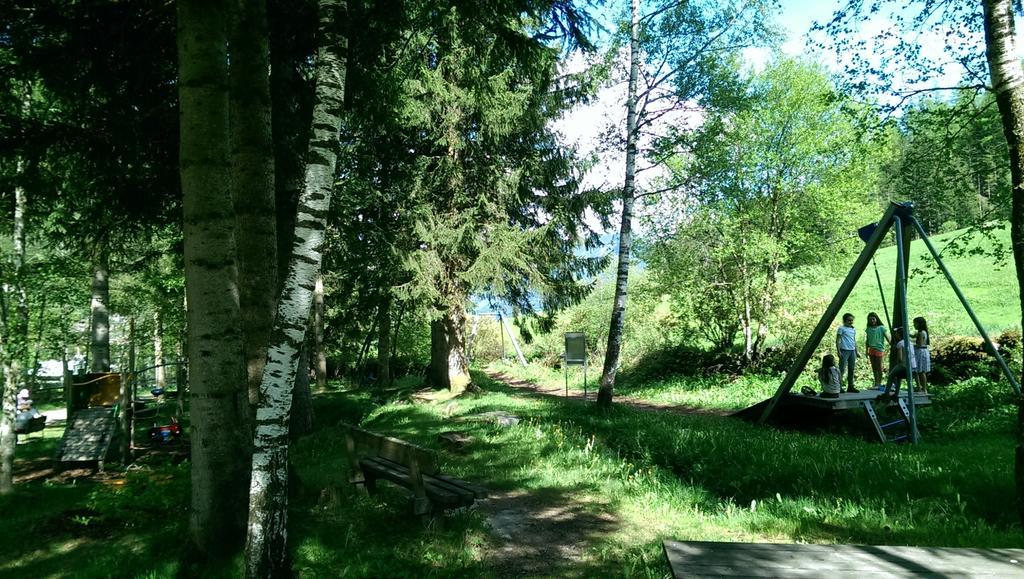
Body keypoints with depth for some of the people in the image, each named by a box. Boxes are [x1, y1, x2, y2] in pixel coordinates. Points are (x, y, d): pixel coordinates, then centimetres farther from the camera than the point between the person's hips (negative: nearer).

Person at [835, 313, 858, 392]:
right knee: (842, 369, -8)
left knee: (851, 369, 10)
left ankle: (850, 386, 17)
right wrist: (838, 351, -13)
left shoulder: (854, 329, 14)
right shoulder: (841, 328, -4)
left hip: (852, 351, 6)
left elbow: (854, 341, 21)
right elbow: (837, 340, -6)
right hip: (844, 350, -6)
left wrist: (856, 351, 16)